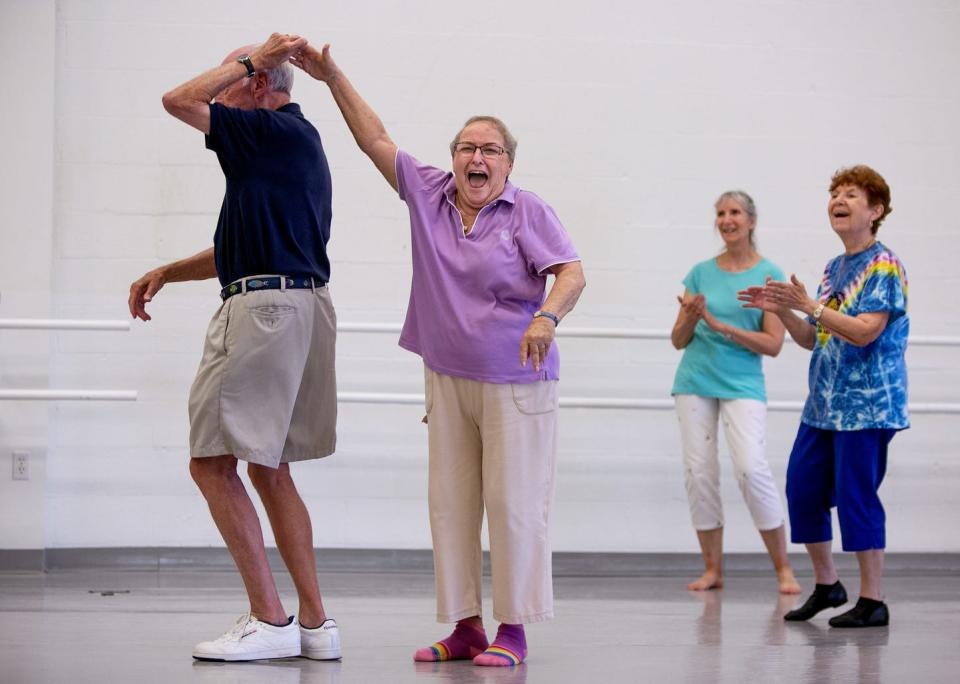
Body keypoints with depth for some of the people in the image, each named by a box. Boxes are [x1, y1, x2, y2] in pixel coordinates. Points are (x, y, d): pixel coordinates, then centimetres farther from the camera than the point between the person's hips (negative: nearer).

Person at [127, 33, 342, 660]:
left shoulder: (275, 132, -9)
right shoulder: (298, 143, 21)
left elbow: (179, 100, -11)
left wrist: (249, 60, -1)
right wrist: (165, 273, 22)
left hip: (266, 306, -10)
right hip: (301, 306, 10)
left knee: (212, 462, -6)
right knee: (268, 469, 14)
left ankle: (269, 619, -7)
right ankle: (315, 622, 12)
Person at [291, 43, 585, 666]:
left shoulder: (528, 213, -6)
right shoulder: (429, 194, 7)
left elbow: (571, 273, -15)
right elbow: (375, 139, 12)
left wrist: (548, 316, -34)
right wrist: (334, 78, 8)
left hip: (515, 382, -5)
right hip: (447, 380, 5)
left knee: (513, 502, -4)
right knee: (451, 502, 5)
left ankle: (513, 629, 2)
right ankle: (465, 626, 12)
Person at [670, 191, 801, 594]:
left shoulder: (768, 275, -1)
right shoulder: (701, 273, 8)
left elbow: (773, 344, -7)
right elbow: (678, 340, 9)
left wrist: (719, 325, -15)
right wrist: (690, 319, -13)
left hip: (742, 383, -3)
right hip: (695, 381, 3)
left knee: (752, 468, -17)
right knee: (699, 471, 0)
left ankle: (783, 568, -6)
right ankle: (712, 569, 10)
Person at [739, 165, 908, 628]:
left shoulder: (883, 266, -9)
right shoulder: (834, 268, 15)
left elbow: (865, 331, -21)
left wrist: (809, 306, -25)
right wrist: (780, 311, 2)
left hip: (866, 406, -8)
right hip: (823, 405, 8)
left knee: (856, 495, -6)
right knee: (802, 488, 7)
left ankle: (872, 599, 3)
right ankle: (826, 585, 22)